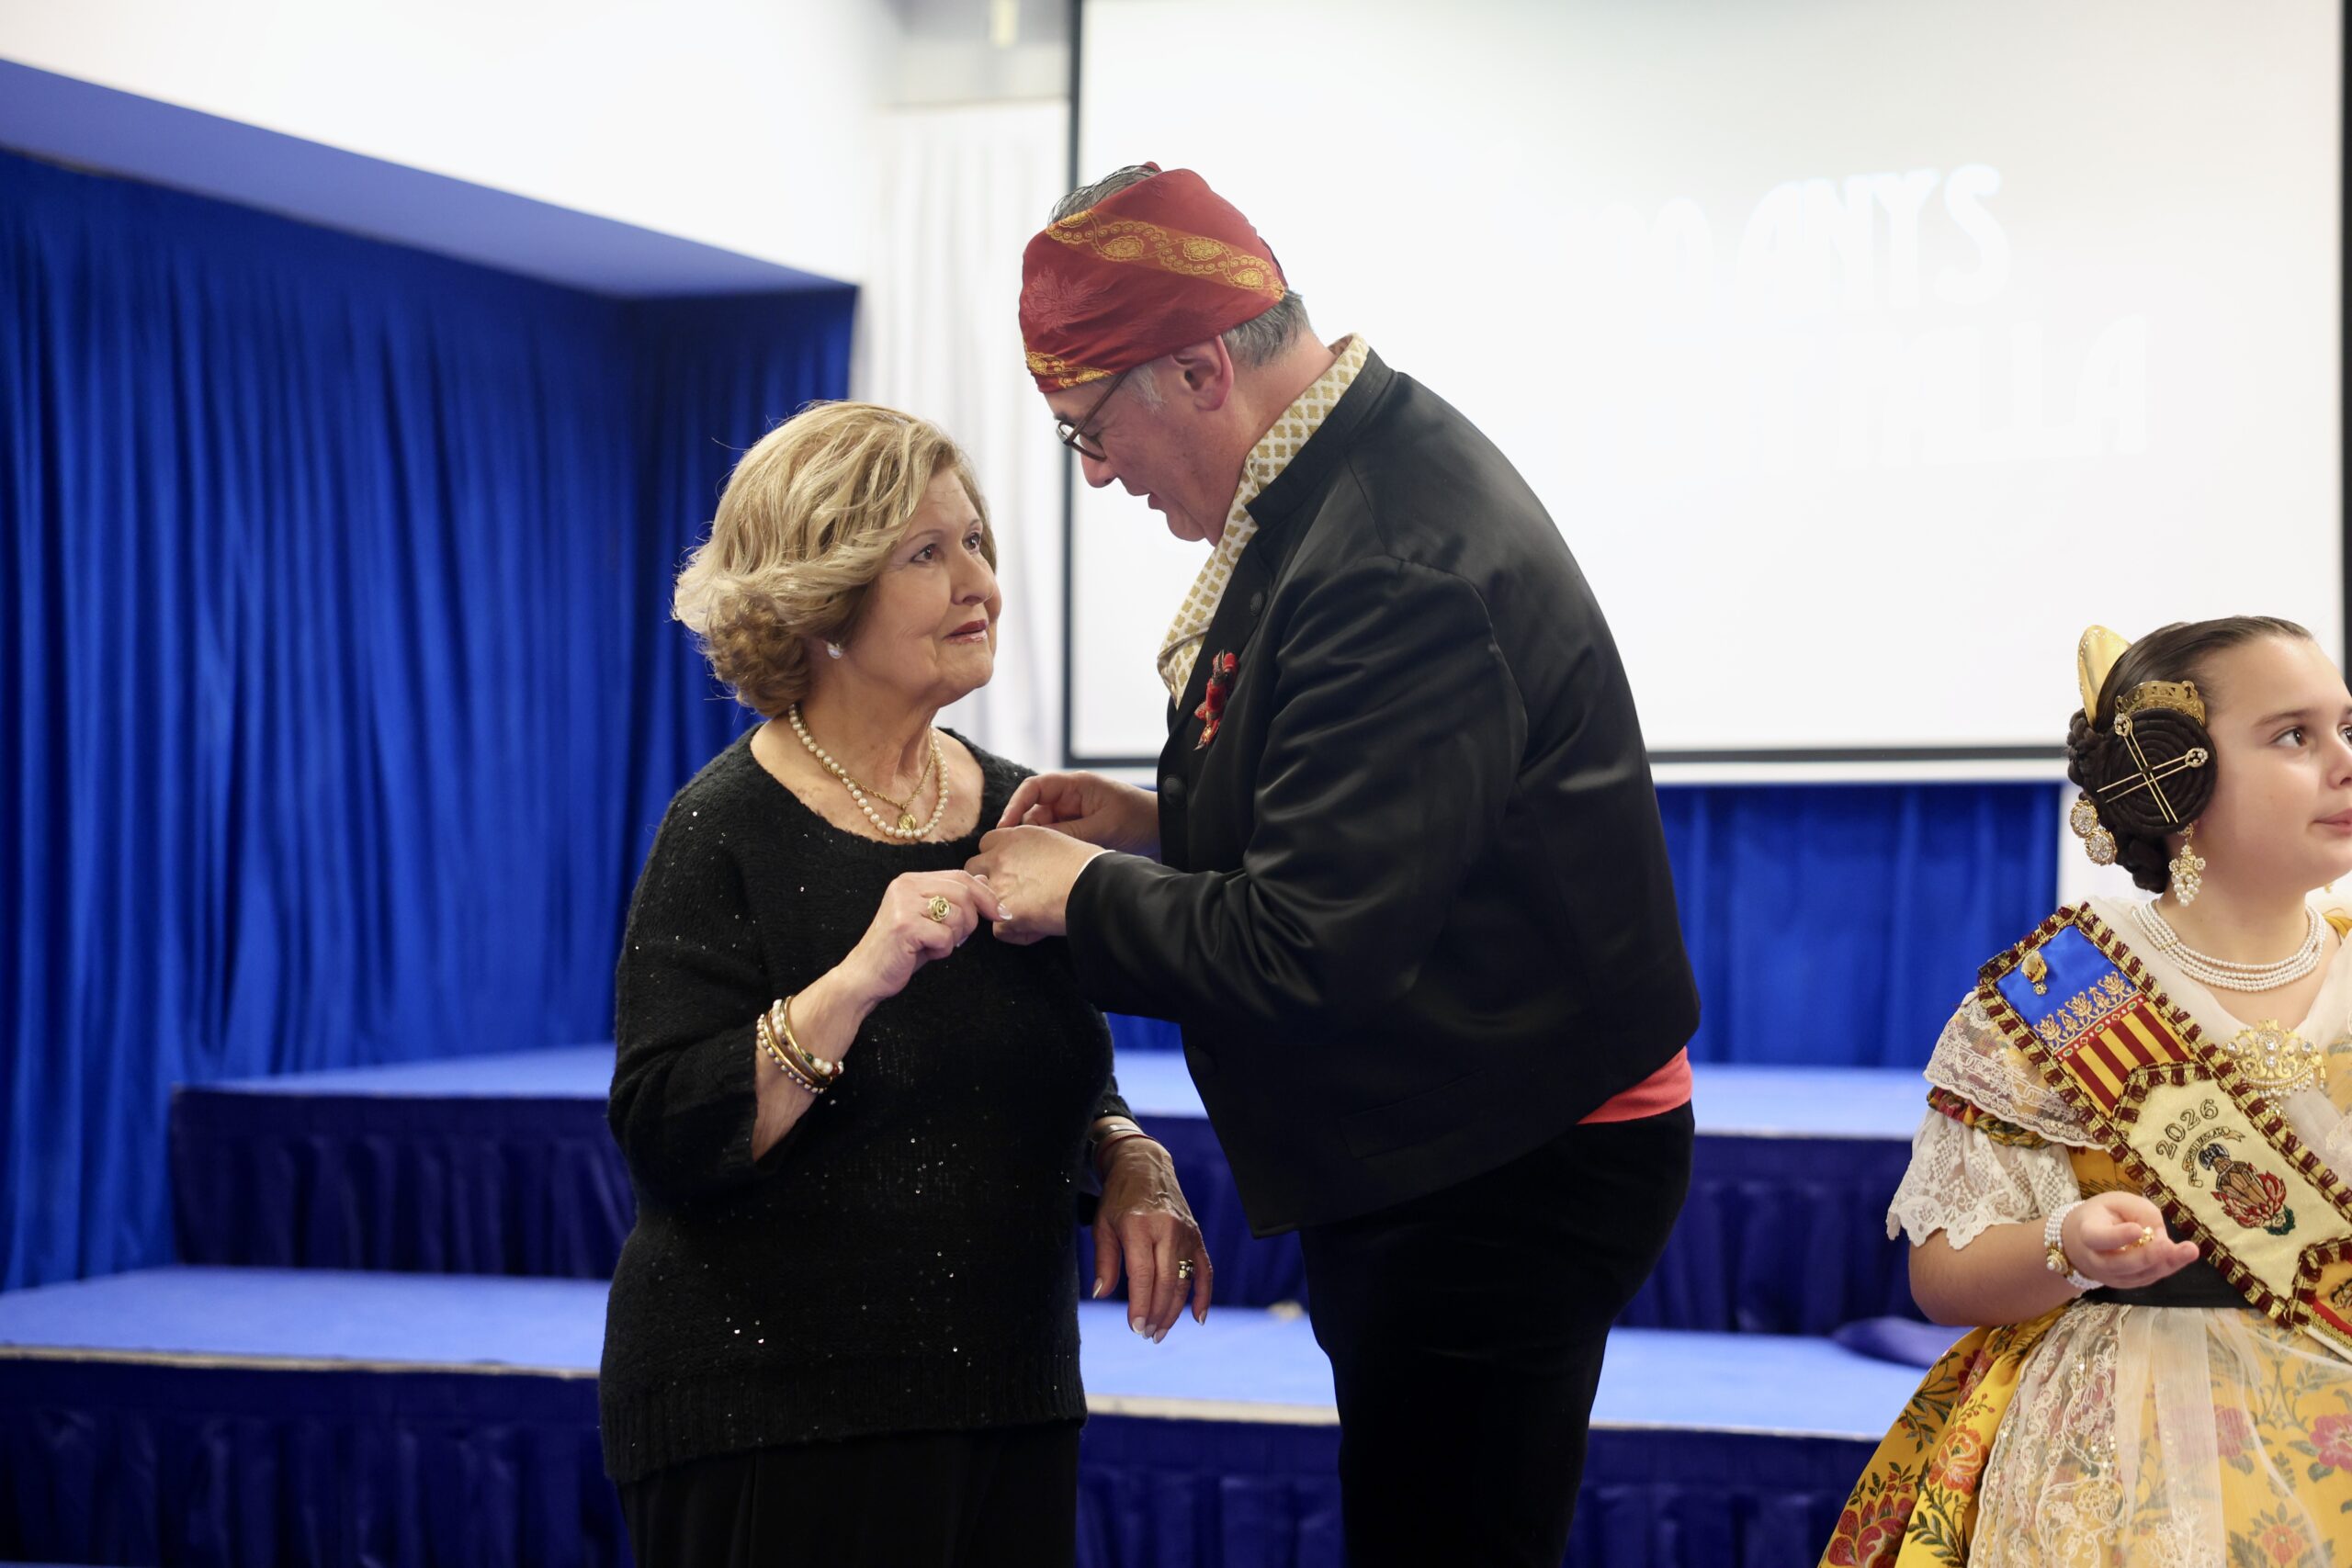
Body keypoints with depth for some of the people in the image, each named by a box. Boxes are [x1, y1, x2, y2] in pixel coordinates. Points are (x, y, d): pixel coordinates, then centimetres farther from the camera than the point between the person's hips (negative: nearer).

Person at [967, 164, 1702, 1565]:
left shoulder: (1395, 563, -26)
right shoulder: (1349, 482, 9)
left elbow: (1308, 953, -28)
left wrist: (1082, 897, -12)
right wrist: (1166, 822, 8)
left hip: (1498, 1176, -11)